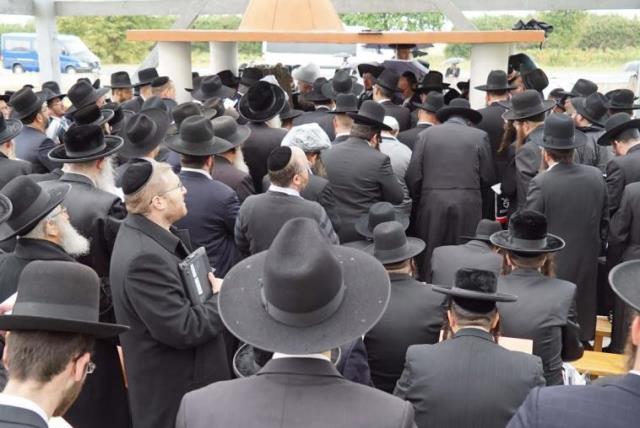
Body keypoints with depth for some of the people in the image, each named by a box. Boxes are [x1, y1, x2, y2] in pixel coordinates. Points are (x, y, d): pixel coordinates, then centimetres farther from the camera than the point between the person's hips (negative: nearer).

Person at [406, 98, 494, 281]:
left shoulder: (426, 134, 4)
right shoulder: (480, 136, 3)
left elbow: (413, 176, 0)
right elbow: (487, 177, 4)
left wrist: (416, 202, 13)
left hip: (431, 204, 1)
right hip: (467, 206, 0)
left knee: (430, 260, 9)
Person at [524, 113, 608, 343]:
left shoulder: (541, 183, -18)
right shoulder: (596, 176, -2)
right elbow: (604, 222, 8)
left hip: (550, 271, -5)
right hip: (586, 267, 5)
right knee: (580, 331, 18)